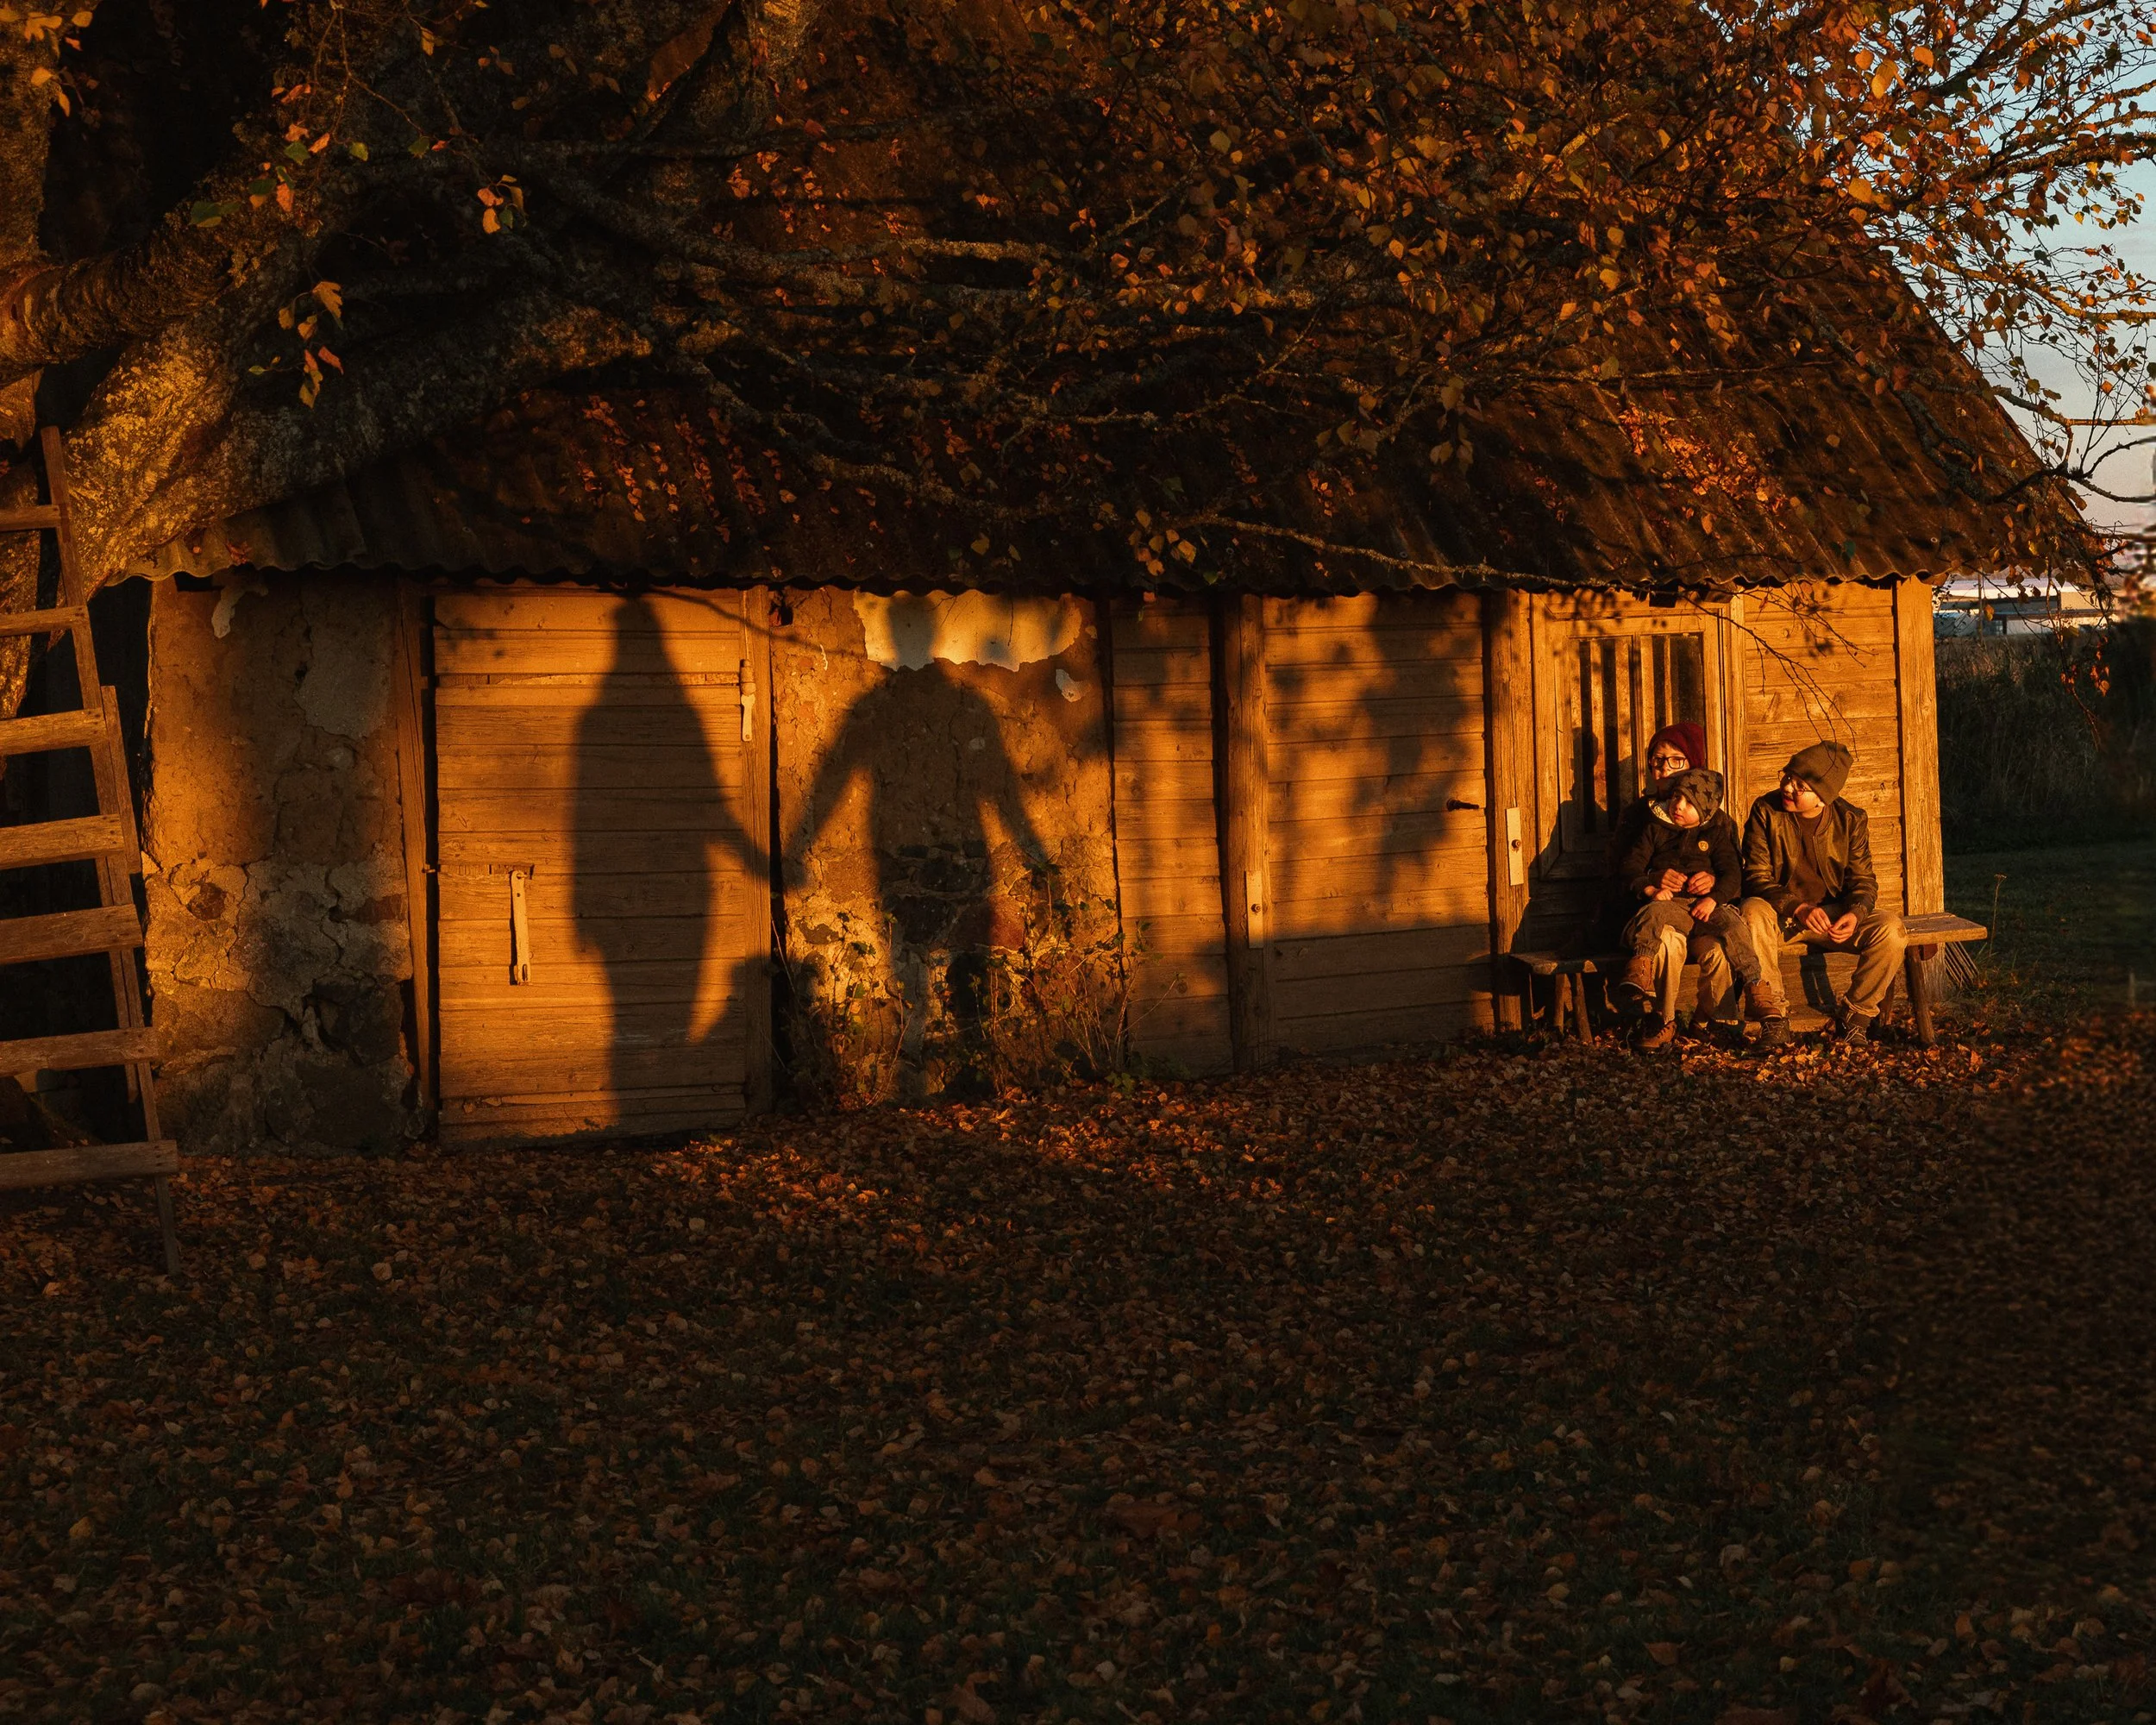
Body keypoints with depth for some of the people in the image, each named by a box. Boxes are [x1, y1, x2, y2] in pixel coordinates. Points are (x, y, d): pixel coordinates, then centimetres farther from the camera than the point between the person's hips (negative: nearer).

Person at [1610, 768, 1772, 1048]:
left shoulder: (1715, 832, 16)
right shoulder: (1654, 828, 17)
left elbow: (1732, 873, 6)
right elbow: (1629, 867, 10)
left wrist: (1714, 898, -14)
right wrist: (1650, 887, -10)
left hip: (1706, 902, 1)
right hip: (1669, 902, 0)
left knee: (1731, 922, -31)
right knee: (1654, 914, -36)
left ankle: (1756, 989, -37)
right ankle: (1639, 972, -57)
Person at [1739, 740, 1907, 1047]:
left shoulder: (1851, 820, -2)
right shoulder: (1766, 811, -8)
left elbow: (1863, 880, 1)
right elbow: (1756, 877, -12)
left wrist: (1854, 914, -23)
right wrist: (1798, 909, -29)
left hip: (1834, 915, 2)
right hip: (1781, 913, -2)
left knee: (1891, 929, -24)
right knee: (1753, 911, -37)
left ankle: (1854, 1017, -6)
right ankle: (1775, 1019, -27)